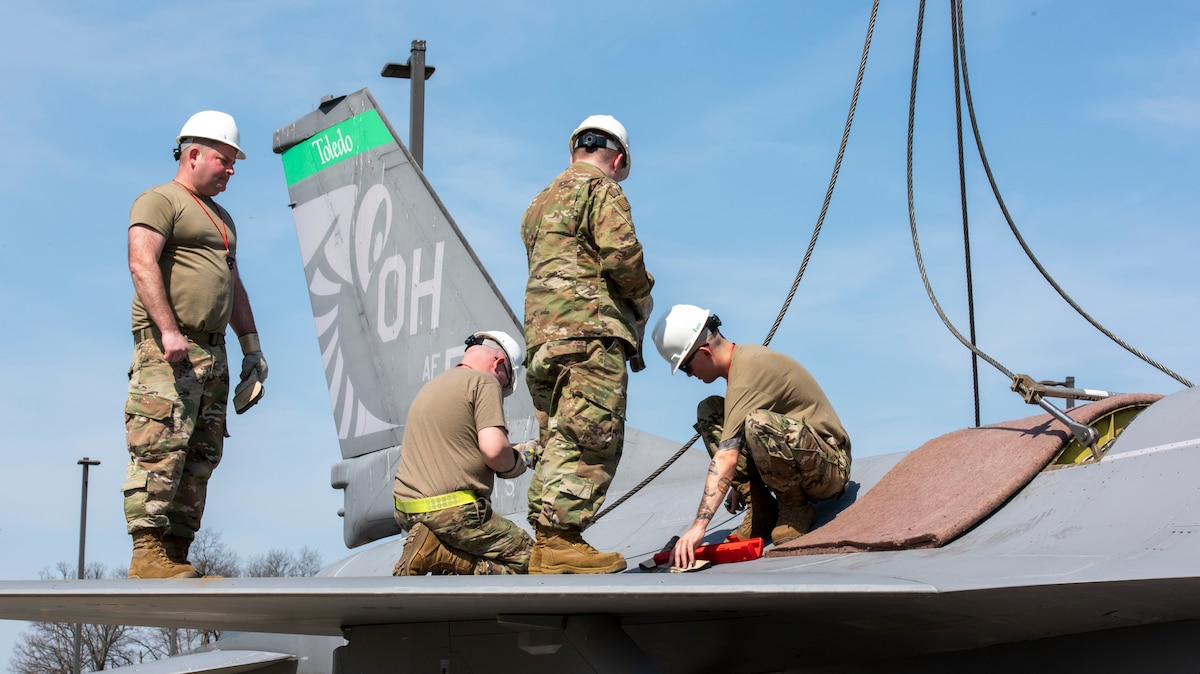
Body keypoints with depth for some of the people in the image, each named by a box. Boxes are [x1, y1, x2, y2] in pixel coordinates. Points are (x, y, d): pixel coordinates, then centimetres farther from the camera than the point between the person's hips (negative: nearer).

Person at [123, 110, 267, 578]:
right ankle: (147, 553, -18)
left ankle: (175, 554, 4)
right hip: (166, 349, -9)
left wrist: (251, 347, 21)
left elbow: (233, 285, 30)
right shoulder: (159, 201, 1)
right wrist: (169, 329, -24)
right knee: (162, 445, -15)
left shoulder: (221, 217, 28)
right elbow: (142, 263, -14)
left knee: (201, 455, 3)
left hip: (212, 351, 9)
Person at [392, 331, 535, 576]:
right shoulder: (484, 382, -5)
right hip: (452, 509, -9)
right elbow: (493, 449, -19)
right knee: (524, 558, 1)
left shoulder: (431, 385, 22)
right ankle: (438, 553, -14)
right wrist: (515, 463, 3)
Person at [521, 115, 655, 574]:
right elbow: (621, 253, -14)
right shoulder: (603, 191, 0)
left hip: (541, 337, 9)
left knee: (557, 443, 9)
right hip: (589, 330, -9)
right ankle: (561, 540, -17)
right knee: (593, 439, -11)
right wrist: (642, 297, 5)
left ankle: (546, 545, 6)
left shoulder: (540, 202, 28)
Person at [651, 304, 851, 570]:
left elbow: (727, 458, -32)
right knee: (709, 412, 2)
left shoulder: (746, 372, -24)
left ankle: (796, 508, -11)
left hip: (830, 467, -10)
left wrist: (698, 526, -35)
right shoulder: (744, 355, 5)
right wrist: (743, 483, 12)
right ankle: (760, 509, -1)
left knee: (758, 422, -38)